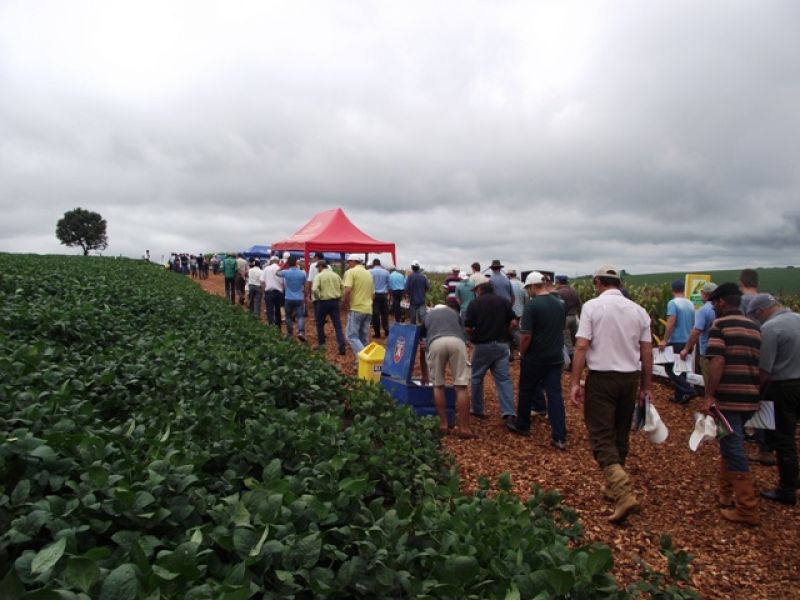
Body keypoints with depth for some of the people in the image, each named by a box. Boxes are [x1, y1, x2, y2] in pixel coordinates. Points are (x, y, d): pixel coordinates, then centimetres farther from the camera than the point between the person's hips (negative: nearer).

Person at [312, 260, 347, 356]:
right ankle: (342, 347, -7)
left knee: (320, 324, 16)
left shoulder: (319, 276, -7)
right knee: (338, 325, 1)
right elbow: (343, 288, 9)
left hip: (323, 302, -4)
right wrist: (338, 297, 13)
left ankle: (321, 344, 23)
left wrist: (317, 298, -5)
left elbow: (314, 289, -21)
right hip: (335, 301, 4)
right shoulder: (336, 275, 8)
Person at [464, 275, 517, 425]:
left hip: (482, 346, -3)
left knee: (477, 378, 15)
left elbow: (468, 328, -9)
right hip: (502, 345, 3)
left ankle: (478, 410, 24)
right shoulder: (504, 301, 2)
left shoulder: (474, 303, -8)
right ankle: (508, 412, -7)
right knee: (504, 378, 4)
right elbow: (513, 322, 1)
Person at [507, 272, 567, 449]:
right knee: (555, 394, 5)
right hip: (556, 358, 5)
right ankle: (560, 437, 2)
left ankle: (522, 426, 30)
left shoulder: (532, 305, -16)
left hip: (534, 359, -5)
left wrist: (522, 353, -3)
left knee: (526, 391, 14)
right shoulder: (560, 303, 5)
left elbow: (526, 336, -19)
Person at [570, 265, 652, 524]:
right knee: (621, 435, 18)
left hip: (602, 377, -5)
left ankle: (623, 494, -17)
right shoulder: (638, 310, 5)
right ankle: (614, 486, 32)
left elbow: (581, 347, -14)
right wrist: (647, 386, 16)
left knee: (602, 436, -3)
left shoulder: (592, 306, -8)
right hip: (630, 377, 5)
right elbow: (647, 352, 7)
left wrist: (575, 382, -10)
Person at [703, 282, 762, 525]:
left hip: (728, 397, -7)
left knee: (734, 450, -1)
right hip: (750, 398, 7)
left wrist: (709, 396, -15)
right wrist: (757, 392, 22)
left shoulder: (720, 325, -9)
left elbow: (717, 362, -18)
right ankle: (727, 495, 30)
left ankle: (747, 509, 4)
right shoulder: (754, 327, 13)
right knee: (731, 444, 20)